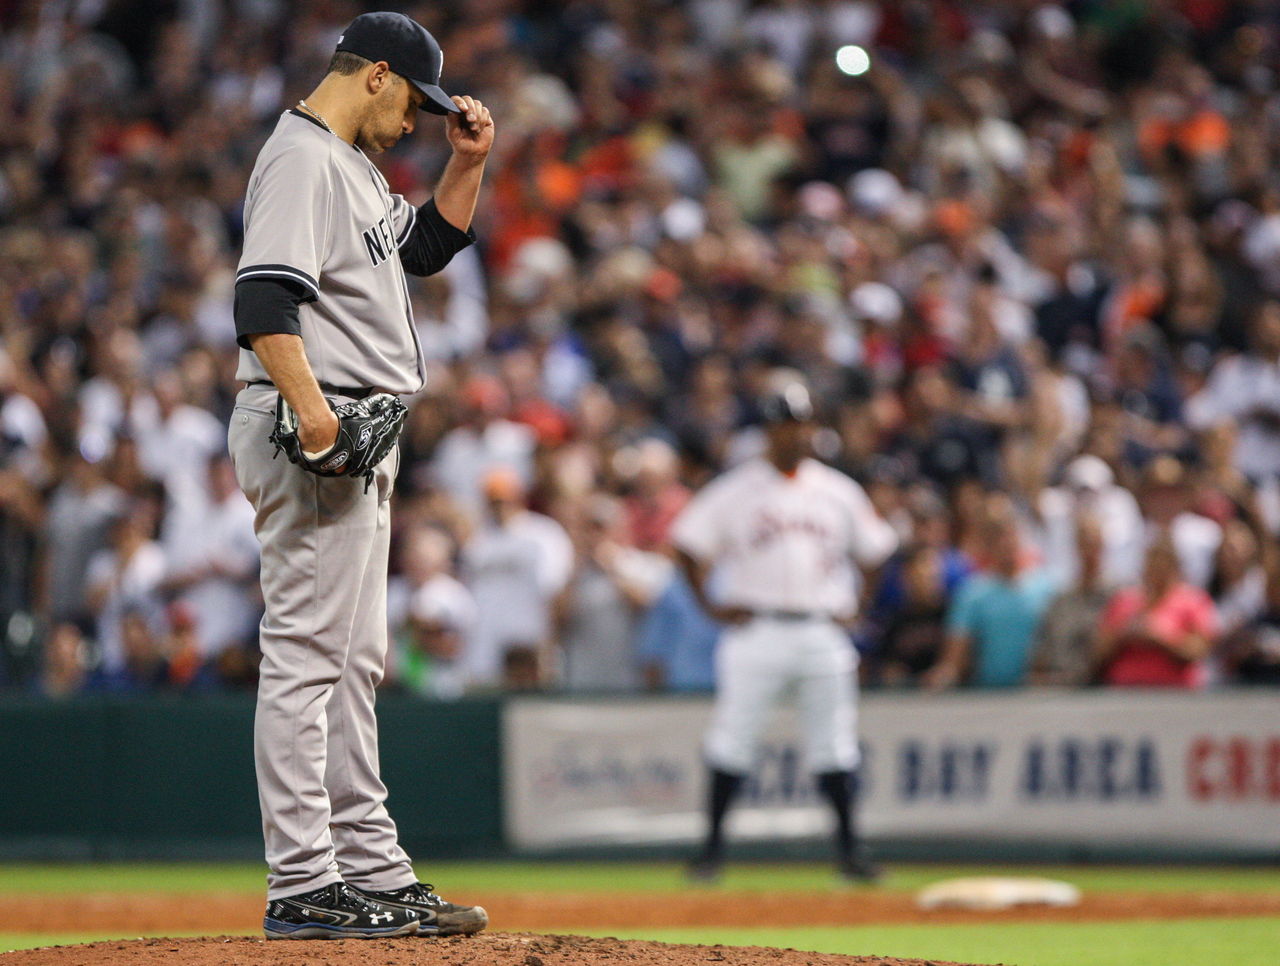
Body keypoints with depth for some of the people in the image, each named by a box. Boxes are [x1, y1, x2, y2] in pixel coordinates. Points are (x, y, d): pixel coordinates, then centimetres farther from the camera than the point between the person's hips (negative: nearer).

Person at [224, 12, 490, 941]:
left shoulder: (354, 166, 20)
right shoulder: (301, 160, -13)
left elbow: (429, 244, 32)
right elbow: (264, 295, -25)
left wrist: (468, 164, 18)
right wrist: (307, 402, -36)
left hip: (358, 438, 11)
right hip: (314, 435, -11)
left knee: (354, 662, 13)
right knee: (307, 652, -10)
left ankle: (375, 872, 18)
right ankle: (303, 888, -11)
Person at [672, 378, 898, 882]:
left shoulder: (839, 491, 9)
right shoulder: (735, 490, 1)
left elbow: (873, 550, 18)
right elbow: (689, 543, 3)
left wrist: (850, 604, 6)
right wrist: (710, 604, -3)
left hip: (821, 630, 2)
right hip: (756, 628, -2)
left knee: (834, 743, 2)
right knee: (734, 734, -5)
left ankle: (848, 845, 8)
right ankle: (713, 844, 1)